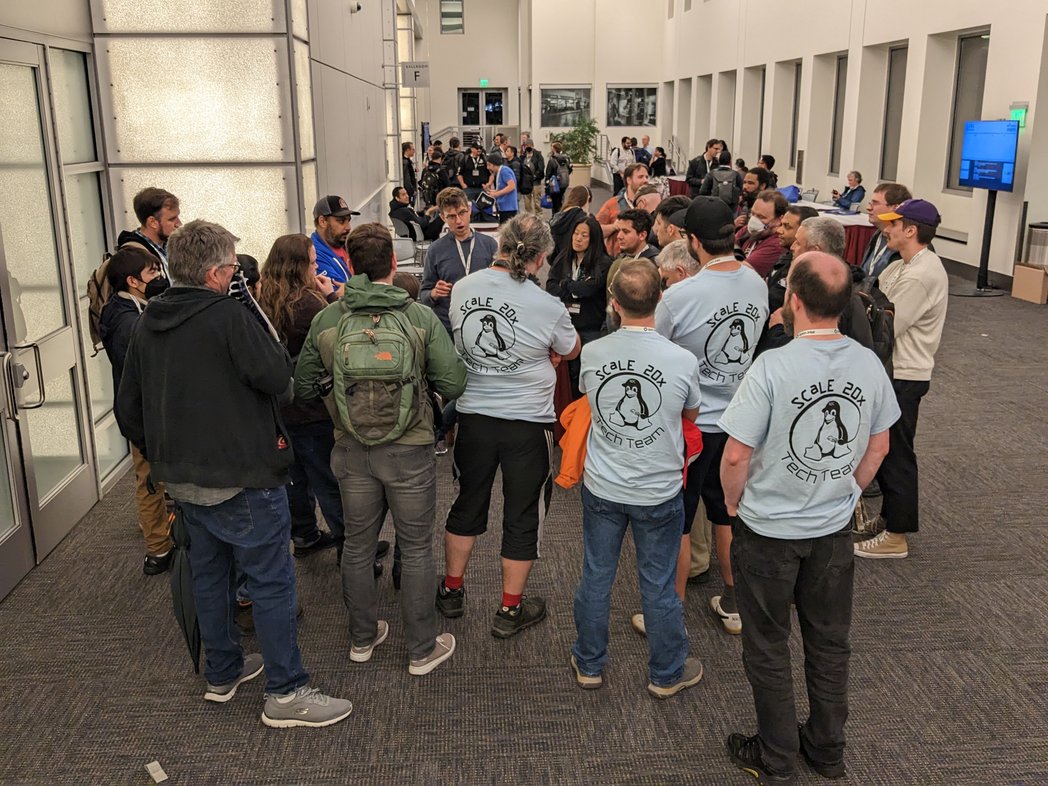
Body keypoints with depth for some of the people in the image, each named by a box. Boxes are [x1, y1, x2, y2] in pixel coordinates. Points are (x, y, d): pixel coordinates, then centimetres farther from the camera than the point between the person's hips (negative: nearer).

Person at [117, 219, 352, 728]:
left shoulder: (146, 326, 6)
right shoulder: (228, 316, -19)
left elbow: (128, 410, 11)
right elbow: (278, 377, -19)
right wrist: (259, 332, -4)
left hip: (184, 479, 8)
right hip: (241, 479, -8)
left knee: (209, 573, 21)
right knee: (272, 581, 1)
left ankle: (222, 673, 36)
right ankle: (286, 694, 8)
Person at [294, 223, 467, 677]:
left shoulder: (326, 321, -7)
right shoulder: (421, 318, -13)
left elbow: (303, 387, 1)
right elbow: (453, 384, -13)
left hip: (352, 451, 3)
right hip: (409, 450, -2)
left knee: (358, 546, 18)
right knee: (416, 550, 11)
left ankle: (362, 639, 35)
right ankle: (422, 649, 23)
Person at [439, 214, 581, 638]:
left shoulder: (462, 289, -7)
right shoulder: (548, 307, -18)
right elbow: (570, 351, 3)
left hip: (473, 415, 4)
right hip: (527, 423, -3)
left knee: (468, 503, 21)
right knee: (522, 514, 12)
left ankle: (452, 591, 36)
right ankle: (510, 610, 23)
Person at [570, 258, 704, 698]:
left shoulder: (591, 354, -13)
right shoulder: (683, 361, -18)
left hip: (602, 488, 2)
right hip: (659, 492, -1)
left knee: (596, 578, 17)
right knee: (658, 586, 13)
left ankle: (589, 665, 35)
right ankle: (666, 674, 32)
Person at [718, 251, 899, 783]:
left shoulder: (773, 368, -25)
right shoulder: (869, 364, -8)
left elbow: (737, 454, -21)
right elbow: (878, 446, 4)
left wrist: (734, 502, -3)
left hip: (768, 529, -5)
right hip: (835, 529, 5)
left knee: (768, 649, 14)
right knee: (829, 642, 20)